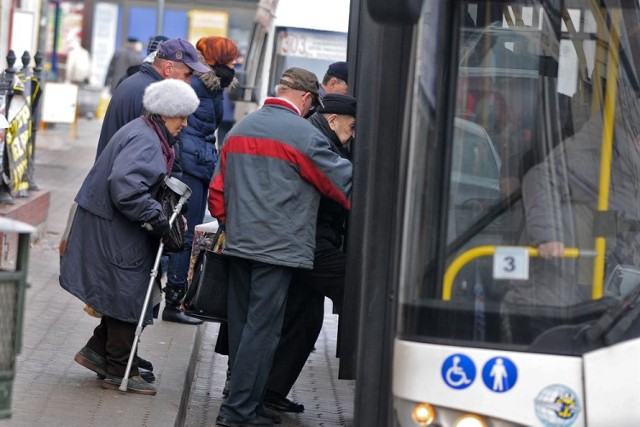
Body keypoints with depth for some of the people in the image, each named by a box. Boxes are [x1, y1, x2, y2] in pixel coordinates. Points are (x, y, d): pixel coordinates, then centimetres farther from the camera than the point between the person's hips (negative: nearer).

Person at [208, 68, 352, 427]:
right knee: (263, 328, -4)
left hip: (239, 244, 7)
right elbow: (345, 181, -7)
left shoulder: (240, 129, 13)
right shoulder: (303, 134, -10)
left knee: (242, 324, 12)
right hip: (279, 246, -7)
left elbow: (218, 191, 17)